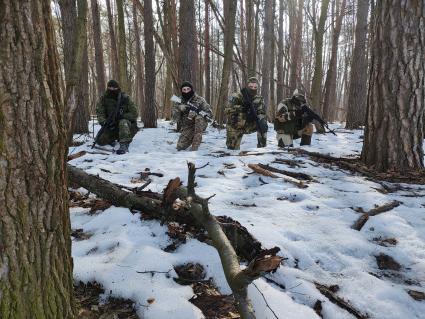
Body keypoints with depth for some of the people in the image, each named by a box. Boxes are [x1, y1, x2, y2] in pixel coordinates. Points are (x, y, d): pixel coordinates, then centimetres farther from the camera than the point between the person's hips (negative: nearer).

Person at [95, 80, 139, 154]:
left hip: (127, 125, -3)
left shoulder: (125, 98, -9)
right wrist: (104, 122, -29)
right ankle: (112, 139, 18)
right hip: (111, 126, 3)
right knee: (100, 140, -15)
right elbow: (100, 112, -7)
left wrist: (122, 116, -24)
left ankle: (124, 145, -39)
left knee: (123, 122, -37)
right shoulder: (103, 98, -2)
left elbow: (135, 113, -10)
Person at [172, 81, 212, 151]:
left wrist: (198, 111, -30)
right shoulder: (179, 102, -2)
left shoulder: (199, 100, -9)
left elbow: (210, 114, -13)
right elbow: (175, 119, -9)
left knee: (199, 116, -34)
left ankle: (195, 145, -29)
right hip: (187, 127, 2)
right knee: (180, 147, -15)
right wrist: (179, 109, -27)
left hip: (199, 125, -2)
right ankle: (192, 138, 19)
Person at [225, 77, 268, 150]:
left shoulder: (259, 99, -4)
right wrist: (240, 107, -32)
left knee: (263, 125, -19)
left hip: (249, 125, 3)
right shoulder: (236, 96, -15)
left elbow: (261, 113, -7)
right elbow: (227, 110, -20)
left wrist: (262, 120, -30)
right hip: (235, 126, -3)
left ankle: (262, 147, -8)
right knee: (233, 148, -7)